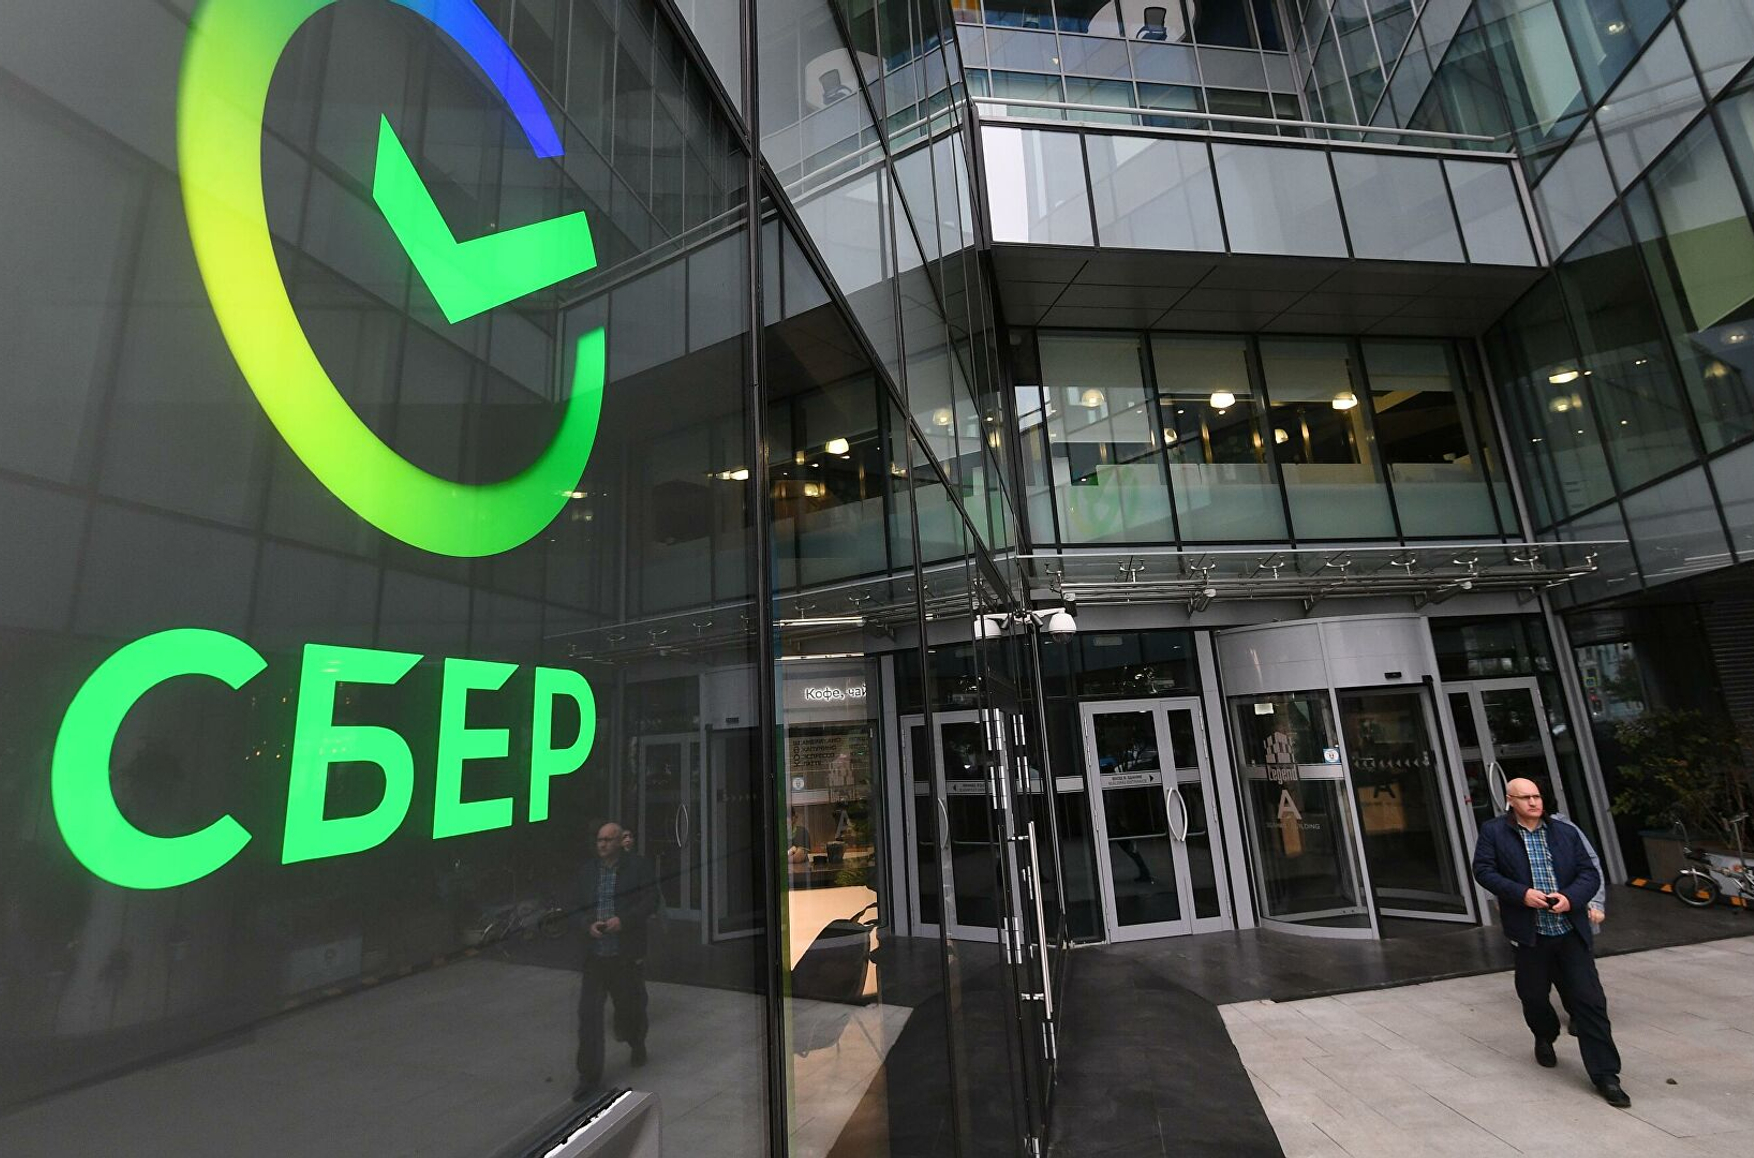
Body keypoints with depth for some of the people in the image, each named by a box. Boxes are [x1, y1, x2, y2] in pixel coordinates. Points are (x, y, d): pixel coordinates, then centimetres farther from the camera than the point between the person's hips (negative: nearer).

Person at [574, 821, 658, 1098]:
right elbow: (578, 908, 13)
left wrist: (623, 920, -20)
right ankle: (589, 1074, 13)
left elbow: (650, 901, -8)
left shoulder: (638, 867, -6)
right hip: (594, 955, 2)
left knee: (631, 1005, 14)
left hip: (627, 954, -2)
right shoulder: (587, 872, 6)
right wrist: (589, 925, -7)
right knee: (588, 1013, -1)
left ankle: (637, 1044, 44)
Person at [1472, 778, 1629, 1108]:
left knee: (1589, 1001, 0)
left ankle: (1605, 1075, 10)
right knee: (1534, 996, 14)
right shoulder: (1493, 831, -4)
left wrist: (1571, 898, -14)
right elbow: (1483, 870, -7)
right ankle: (1545, 1038, 43)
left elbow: (1590, 873, 5)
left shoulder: (1565, 833, 6)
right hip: (1529, 934, -1)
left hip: (1571, 932, 2)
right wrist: (1521, 893, -19)